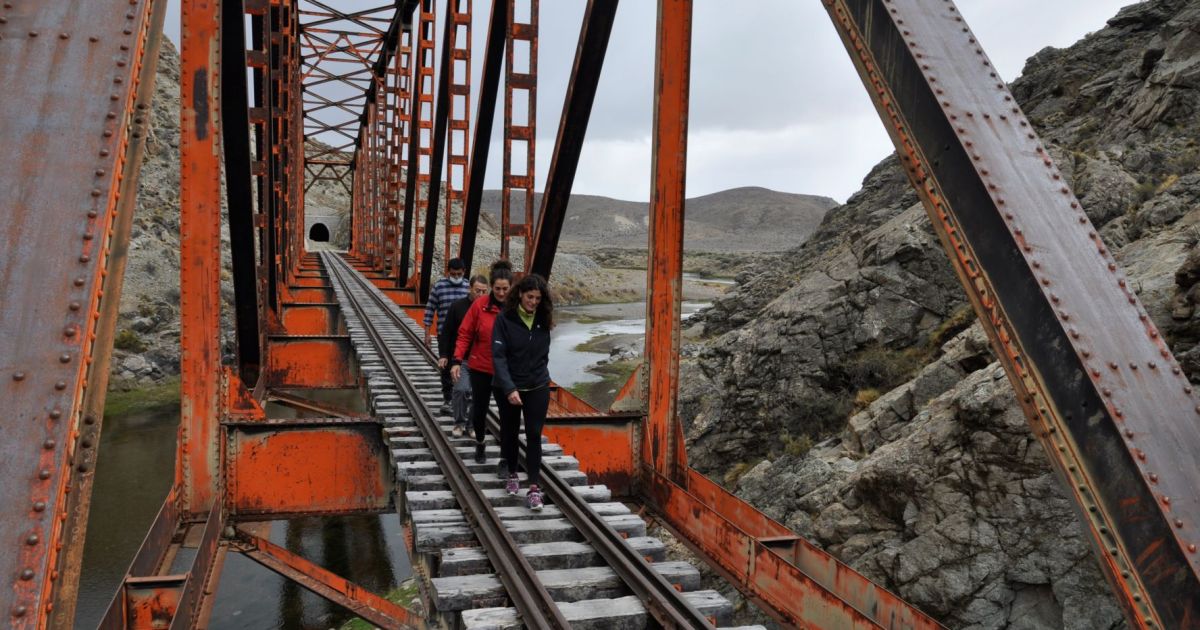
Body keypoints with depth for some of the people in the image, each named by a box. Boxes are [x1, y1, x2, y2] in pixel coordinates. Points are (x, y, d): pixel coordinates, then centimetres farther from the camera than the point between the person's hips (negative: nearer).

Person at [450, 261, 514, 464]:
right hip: (480, 368, 1)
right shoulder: (479, 305, -9)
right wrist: (457, 360, -13)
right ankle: (479, 444, 41)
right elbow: (465, 335, -4)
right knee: (479, 409, 16)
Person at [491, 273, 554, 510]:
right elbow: (498, 356, -18)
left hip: (537, 387, 2)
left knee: (534, 435, -2)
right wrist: (509, 388, -25)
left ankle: (534, 488, 1)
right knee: (510, 432, 14)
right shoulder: (504, 318, -14)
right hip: (509, 387, -1)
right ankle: (512, 474, 35)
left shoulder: (543, 320, -3)